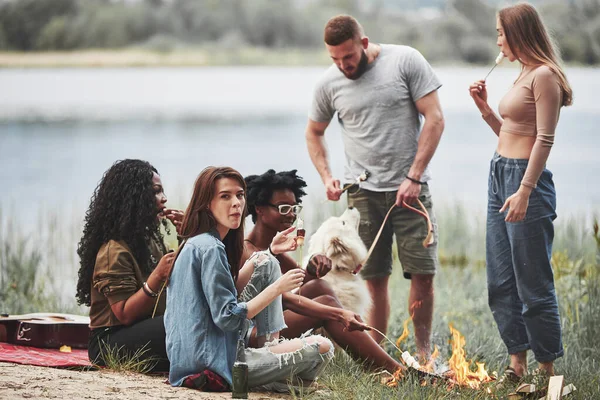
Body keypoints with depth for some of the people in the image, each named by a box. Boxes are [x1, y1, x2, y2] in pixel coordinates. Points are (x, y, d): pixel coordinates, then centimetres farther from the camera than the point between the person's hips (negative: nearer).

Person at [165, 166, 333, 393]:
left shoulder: (196, 244, 10)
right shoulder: (210, 249, -20)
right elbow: (227, 319, -22)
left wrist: (270, 252, 16)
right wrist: (277, 288, -18)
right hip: (215, 364, -10)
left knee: (267, 264, 15)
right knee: (322, 348, -11)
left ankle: (270, 344, 9)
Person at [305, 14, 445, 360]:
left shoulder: (406, 61, -5)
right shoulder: (329, 84, 4)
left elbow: (435, 119, -6)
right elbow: (314, 133, 20)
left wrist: (414, 177, -11)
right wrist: (326, 176, 3)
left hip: (410, 188, -1)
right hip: (363, 192, 2)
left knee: (423, 273, -3)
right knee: (374, 279, -1)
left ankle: (424, 352, 10)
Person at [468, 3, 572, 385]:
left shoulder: (544, 76, -11)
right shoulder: (524, 76, 16)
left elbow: (544, 139, -17)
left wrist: (525, 191, -23)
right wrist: (485, 109, 10)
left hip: (527, 179, -10)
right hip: (500, 175, 10)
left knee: (533, 282, -5)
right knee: (501, 281, 11)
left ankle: (548, 368, 3)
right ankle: (517, 361, 18)